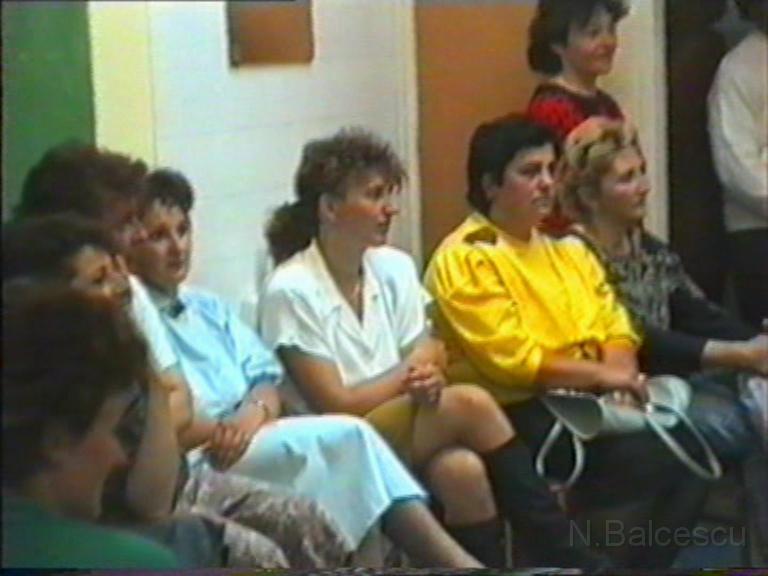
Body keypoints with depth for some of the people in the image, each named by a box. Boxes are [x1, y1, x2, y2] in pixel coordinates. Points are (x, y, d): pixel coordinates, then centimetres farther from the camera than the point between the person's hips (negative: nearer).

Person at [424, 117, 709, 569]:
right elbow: (513, 360, -15)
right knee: (652, 461, -23)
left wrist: (622, 372, -8)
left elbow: (615, 328, 14)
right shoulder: (463, 260, -7)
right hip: (518, 416, -7)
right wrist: (601, 374, -12)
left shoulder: (567, 250, 19)